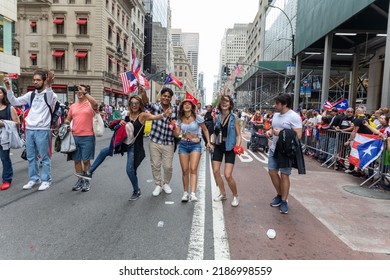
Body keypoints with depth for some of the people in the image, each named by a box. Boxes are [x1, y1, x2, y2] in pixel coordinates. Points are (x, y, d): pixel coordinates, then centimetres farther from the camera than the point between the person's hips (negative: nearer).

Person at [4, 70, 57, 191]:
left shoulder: (50, 94, -5)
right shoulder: (31, 94, 11)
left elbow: (51, 100, -28)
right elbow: (14, 102, 12)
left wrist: (48, 85, -41)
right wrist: (8, 88, 0)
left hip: (42, 130, -6)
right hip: (29, 129, 6)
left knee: (44, 157, 2)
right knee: (31, 157, 12)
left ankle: (46, 180, 12)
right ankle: (34, 179, 24)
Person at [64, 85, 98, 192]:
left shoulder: (90, 104, -2)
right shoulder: (73, 106, 14)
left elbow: (95, 103, -27)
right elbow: (68, 119, 21)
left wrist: (84, 92, -25)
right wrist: (66, 123, -1)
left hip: (87, 137, -5)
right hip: (74, 137, 5)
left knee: (86, 160, 2)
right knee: (77, 160, 11)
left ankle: (87, 181, 16)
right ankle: (80, 180, 25)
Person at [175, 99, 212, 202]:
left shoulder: (197, 117, -2)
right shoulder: (180, 119, 8)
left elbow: (205, 130, 7)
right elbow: (177, 134, 3)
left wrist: (208, 142, 1)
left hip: (195, 145, -3)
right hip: (183, 145, 3)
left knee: (193, 169, -16)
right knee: (185, 170, 2)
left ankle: (193, 194, -23)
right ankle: (185, 193, 14)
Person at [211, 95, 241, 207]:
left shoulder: (234, 118, -8)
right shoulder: (217, 117, 4)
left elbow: (238, 135, -7)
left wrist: (237, 146, -22)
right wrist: (212, 140, 5)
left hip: (229, 147, -5)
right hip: (218, 146, 5)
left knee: (228, 175, -10)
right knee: (215, 171, 5)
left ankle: (235, 196, 14)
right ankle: (223, 194, 26)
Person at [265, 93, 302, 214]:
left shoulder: (294, 117, -14)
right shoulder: (276, 114, 10)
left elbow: (298, 135, -20)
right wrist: (270, 132, 1)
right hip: (274, 149, 8)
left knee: (284, 175, -1)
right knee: (272, 172, 9)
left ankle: (284, 201, 13)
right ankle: (279, 195, 29)